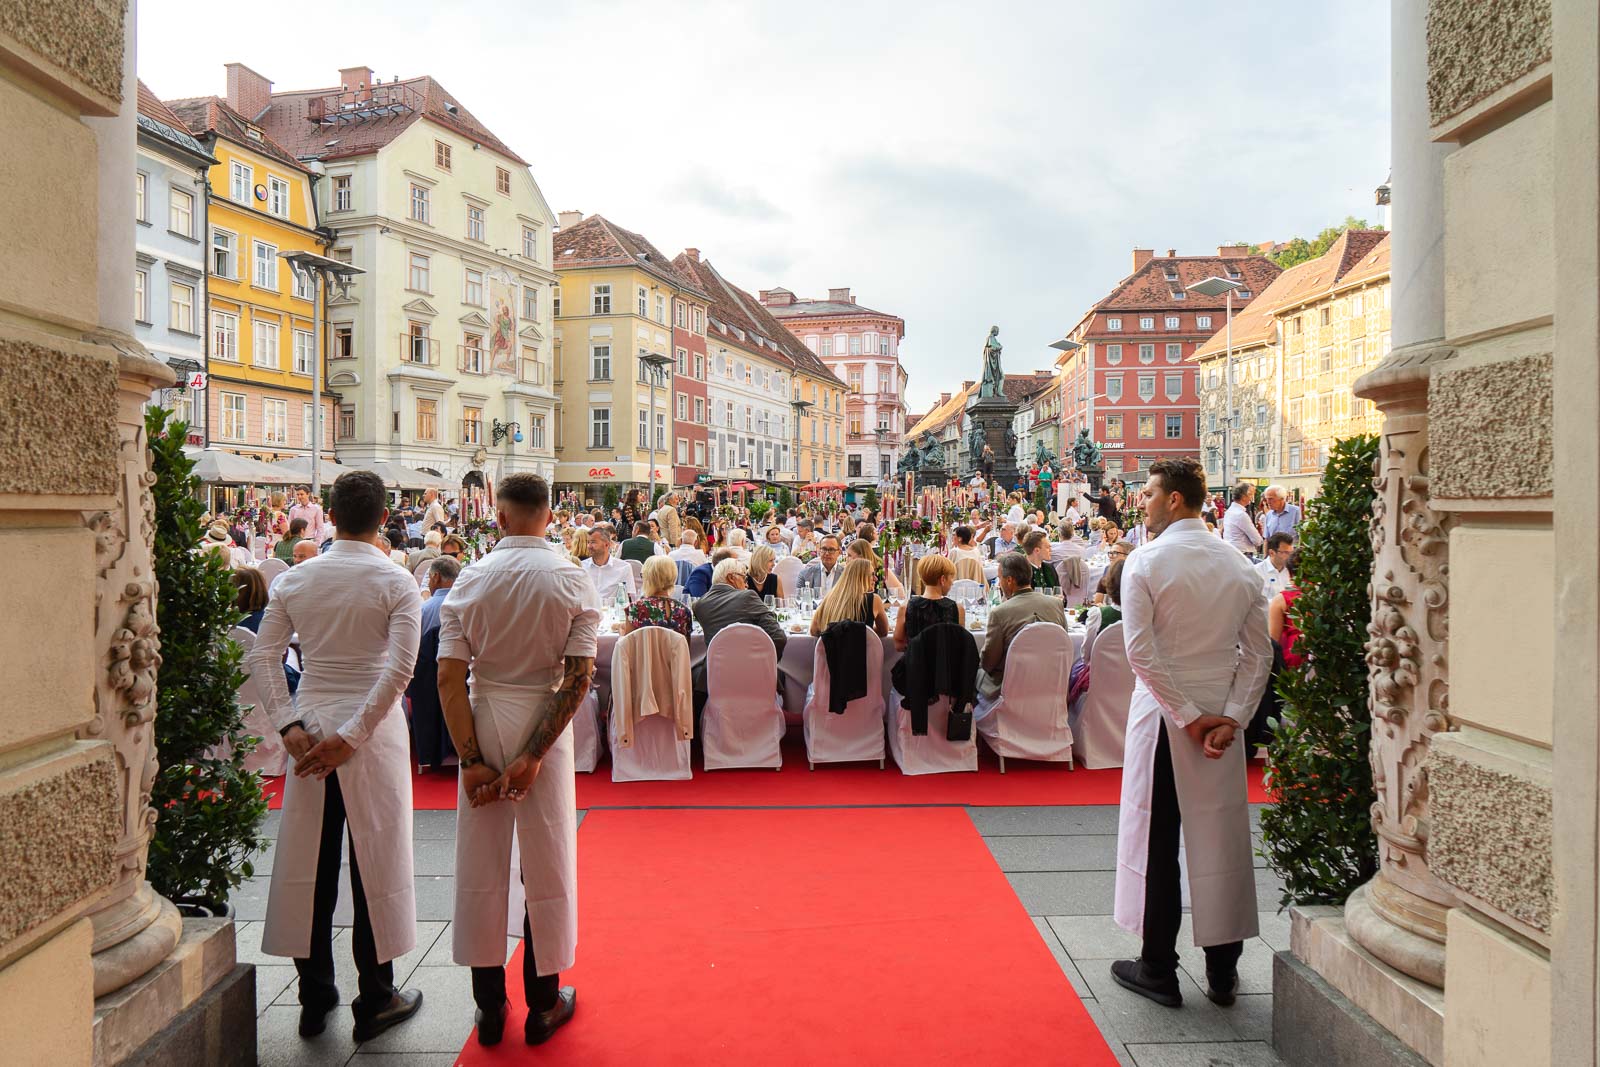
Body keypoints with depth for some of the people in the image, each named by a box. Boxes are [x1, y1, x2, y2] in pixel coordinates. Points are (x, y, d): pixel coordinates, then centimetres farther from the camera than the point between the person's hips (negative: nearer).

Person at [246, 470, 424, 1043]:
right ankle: (375, 1001, 16)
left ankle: (314, 999, 25)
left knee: (308, 861, 12)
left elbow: (262, 657, -1)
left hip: (311, 727, 4)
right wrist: (351, 735, -13)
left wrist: (291, 728, -3)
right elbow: (399, 668, -17)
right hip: (371, 730, -3)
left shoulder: (295, 579, 4)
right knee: (375, 860, 6)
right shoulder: (396, 583, -7)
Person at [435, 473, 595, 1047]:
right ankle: (543, 1005, 22)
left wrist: (472, 759, -6)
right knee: (547, 864, 10)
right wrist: (535, 754, -13)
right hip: (544, 727, -1)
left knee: (480, 865, 12)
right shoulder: (573, 582, -6)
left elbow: (449, 678, -7)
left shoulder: (470, 580, -3)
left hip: (482, 723, 2)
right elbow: (579, 676, -14)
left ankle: (489, 1005, 25)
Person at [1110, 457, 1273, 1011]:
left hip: (1163, 716, -4)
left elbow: (1141, 652, -17)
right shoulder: (1241, 565, 4)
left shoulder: (1146, 562, -11)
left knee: (1156, 840, 6)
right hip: (1222, 718, 4)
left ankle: (1158, 969, 16)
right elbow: (1259, 654, 1)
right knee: (1221, 836, 12)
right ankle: (1223, 970, 22)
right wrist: (1231, 718, -4)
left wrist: (1188, 717, -12)